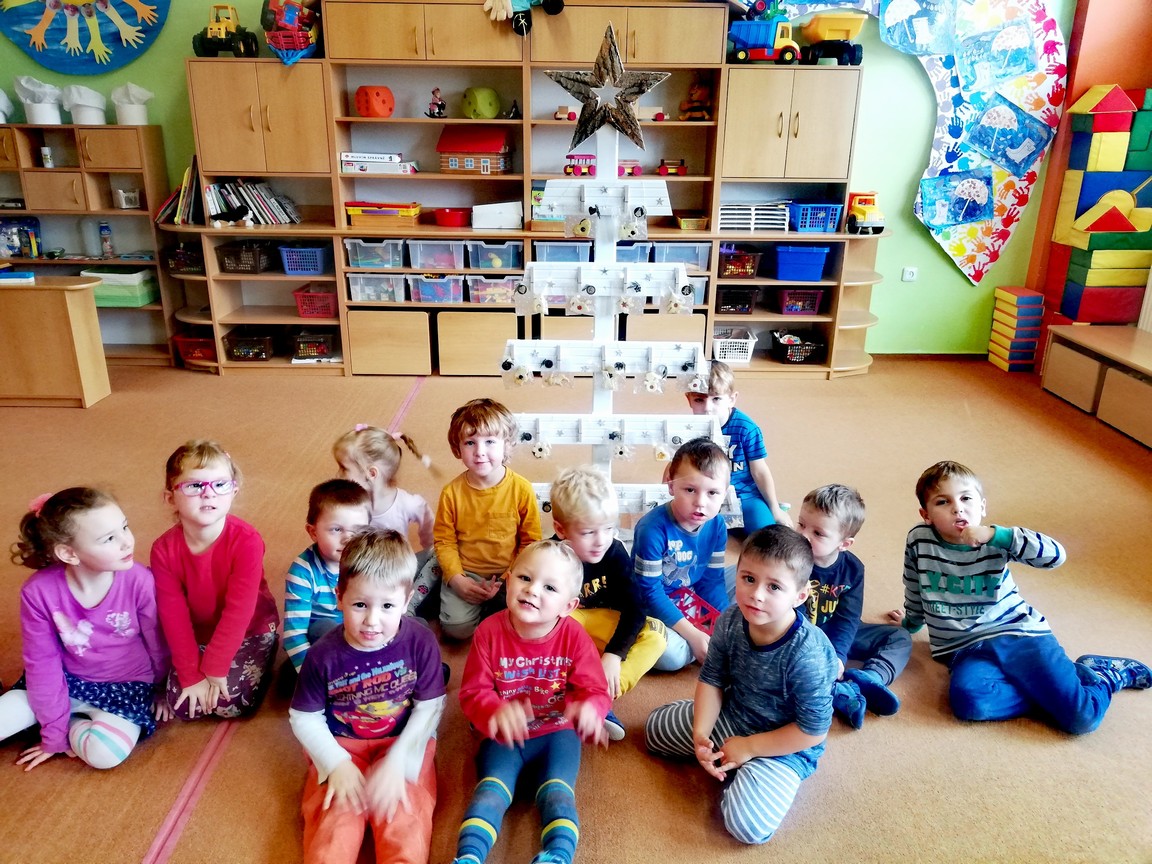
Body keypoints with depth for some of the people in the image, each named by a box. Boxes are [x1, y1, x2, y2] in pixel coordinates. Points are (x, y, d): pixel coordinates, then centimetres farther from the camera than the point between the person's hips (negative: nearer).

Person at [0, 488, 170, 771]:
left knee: (105, 753, -26)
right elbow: (42, 663, -9)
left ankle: (72, 722, 3)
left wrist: (163, 692, 8)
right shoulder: (39, 591, -21)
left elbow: (158, 643, -8)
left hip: (127, 685, -2)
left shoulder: (139, 580, -25)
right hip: (68, 681, 2)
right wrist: (54, 734, -6)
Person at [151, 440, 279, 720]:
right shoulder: (164, 549, -18)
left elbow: (238, 611, -25)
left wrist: (214, 669, -21)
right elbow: (174, 616, -14)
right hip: (198, 635, 3)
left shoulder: (246, 541, -29)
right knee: (183, 705, -8)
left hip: (249, 632, -3)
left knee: (231, 704, -15)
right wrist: (191, 675, -15)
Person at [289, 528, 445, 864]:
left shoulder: (420, 641, -19)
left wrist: (397, 761, -18)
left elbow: (430, 706, -10)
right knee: (335, 826, -14)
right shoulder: (324, 655, -16)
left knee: (404, 823, -16)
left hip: (404, 743, 0)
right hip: (342, 747, 1)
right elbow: (304, 718, -3)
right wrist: (337, 764, -13)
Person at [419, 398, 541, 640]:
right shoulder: (452, 493, -8)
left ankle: (487, 606, 9)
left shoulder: (522, 489, -10)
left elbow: (530, 542, -4)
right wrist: (456, 579, -15)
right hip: (465, 572, 0)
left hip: (509, 574, 0)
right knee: (457, 627, -19)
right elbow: (444, 541, -1)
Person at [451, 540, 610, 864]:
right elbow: (473, 692, -11)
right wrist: (497, 712, -37)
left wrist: (589, 708, -40)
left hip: (556, 733, 0)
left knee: (557, 794, -21)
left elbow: (597, 691, -12)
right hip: (505, 735, 0)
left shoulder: (574, 637, -14)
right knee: (492, 790, -20)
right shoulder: (490, 631, -14)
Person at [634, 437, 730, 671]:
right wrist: (693, 634, -26)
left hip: (690, 597, 6)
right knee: (670, 655, -30)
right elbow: (650, 592, -24)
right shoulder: (653, 528, -29)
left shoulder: (716, 525, -10)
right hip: (651, 606, -6)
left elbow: (712, 580, 0)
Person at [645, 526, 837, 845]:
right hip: (732, 714, 6)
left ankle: (745, 768, 3)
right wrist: (700, 735, -20)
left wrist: (748, 747, -21)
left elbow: (813, 731, -26)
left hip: (785, 745, -6)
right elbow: (712, 679, -7)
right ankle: (724, 758, 14)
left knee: (747, 825, -25)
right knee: (656, 728, 14)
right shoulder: (730, 621, -19)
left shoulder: (807, 654, -35)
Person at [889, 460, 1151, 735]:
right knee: (966, 700, -34)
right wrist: (911, 621, 34)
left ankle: (1108, 675, 20)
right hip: (966, 650, 1)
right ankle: (1049, 693, -8)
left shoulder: (995, 542, -4)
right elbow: (915, 589, 18)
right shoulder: (919, 540, -2)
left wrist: (995, 535, -30)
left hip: (1018, 633, -1)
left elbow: (1055, 555, -20)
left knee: (1081, 717, -16)